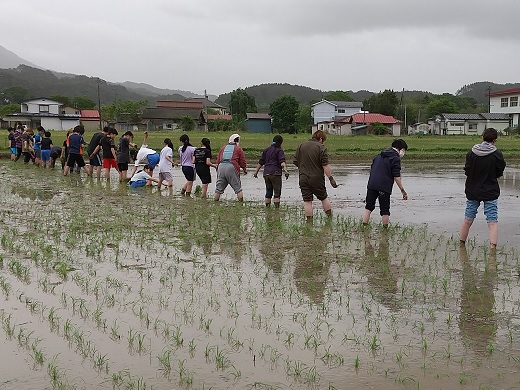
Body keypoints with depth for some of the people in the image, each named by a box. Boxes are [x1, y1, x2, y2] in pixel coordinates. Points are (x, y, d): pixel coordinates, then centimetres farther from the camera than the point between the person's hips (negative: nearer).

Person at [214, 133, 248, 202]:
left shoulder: (223, 148, 21)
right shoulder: (238, 149, 9)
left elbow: (218, 160, 20)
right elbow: (242, 162, 9)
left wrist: (217, 169, 33)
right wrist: (245, 170, 24)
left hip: (221, 167, 4)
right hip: (232, 168, -4)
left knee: (218, 188, 9)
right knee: (238, 188, 3)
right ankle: (241, 201, -2)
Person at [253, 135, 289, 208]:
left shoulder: (266, 150, 17)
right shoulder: (279, 150, 0)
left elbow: (260, 162, 18)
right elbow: (282, 162, -16)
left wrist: (256, 172, 24)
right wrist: (285, 171, -27)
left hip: (266, 174, 6)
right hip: (275, 173, -6)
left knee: (268, 192, 13)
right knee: (277, 193, -2)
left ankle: (267, 207, 13)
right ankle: (277, 207, -9)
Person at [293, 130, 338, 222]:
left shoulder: (301, 146, 7)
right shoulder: (321, 148, -8)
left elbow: (295, 162, 11)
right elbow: (325, 166, -14)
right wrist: (331, 178, -11)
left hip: (303, 179, 3)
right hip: (317, 178, -3)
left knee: (307, 201, 3)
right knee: (324, 198, 14)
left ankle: (309, 221, 1)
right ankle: (330, 218, 18)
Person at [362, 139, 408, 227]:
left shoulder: (379, 155, 20)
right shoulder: (395, 158, -4)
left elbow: (372, 169, 23)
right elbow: (396, 176, -10)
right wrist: (403, 190, -7)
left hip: (371, 184, 6)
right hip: (384, 187, -6)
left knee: (369, 206, 10)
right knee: (385, 210, 3)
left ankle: (364, 226, 5)